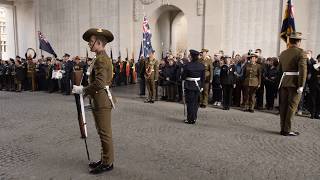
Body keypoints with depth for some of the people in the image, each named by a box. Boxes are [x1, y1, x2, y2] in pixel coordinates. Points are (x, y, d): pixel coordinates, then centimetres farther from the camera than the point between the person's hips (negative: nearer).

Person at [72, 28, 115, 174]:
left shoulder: (101, 59, -17)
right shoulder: (102, 57, 14)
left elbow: (99, 83, -28)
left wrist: (82, 90, -18)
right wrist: (85, 91, 11)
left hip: (102, 100, -10)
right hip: (99, 100, 10)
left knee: (105, 133, 0)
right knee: (102, 132, 17)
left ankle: (108, 163, 12)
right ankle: (105, 159, 29)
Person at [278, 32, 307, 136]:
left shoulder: (283, 53, 10)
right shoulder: (301, 53, -8)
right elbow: (302, 70, -17)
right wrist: (301, 86, -17)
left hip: (284, 82, 6)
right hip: (295, 83, -6)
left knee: (284, 105, 9)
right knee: (292, 106, -1)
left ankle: (283, 128, 15)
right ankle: (287, 130, 0)